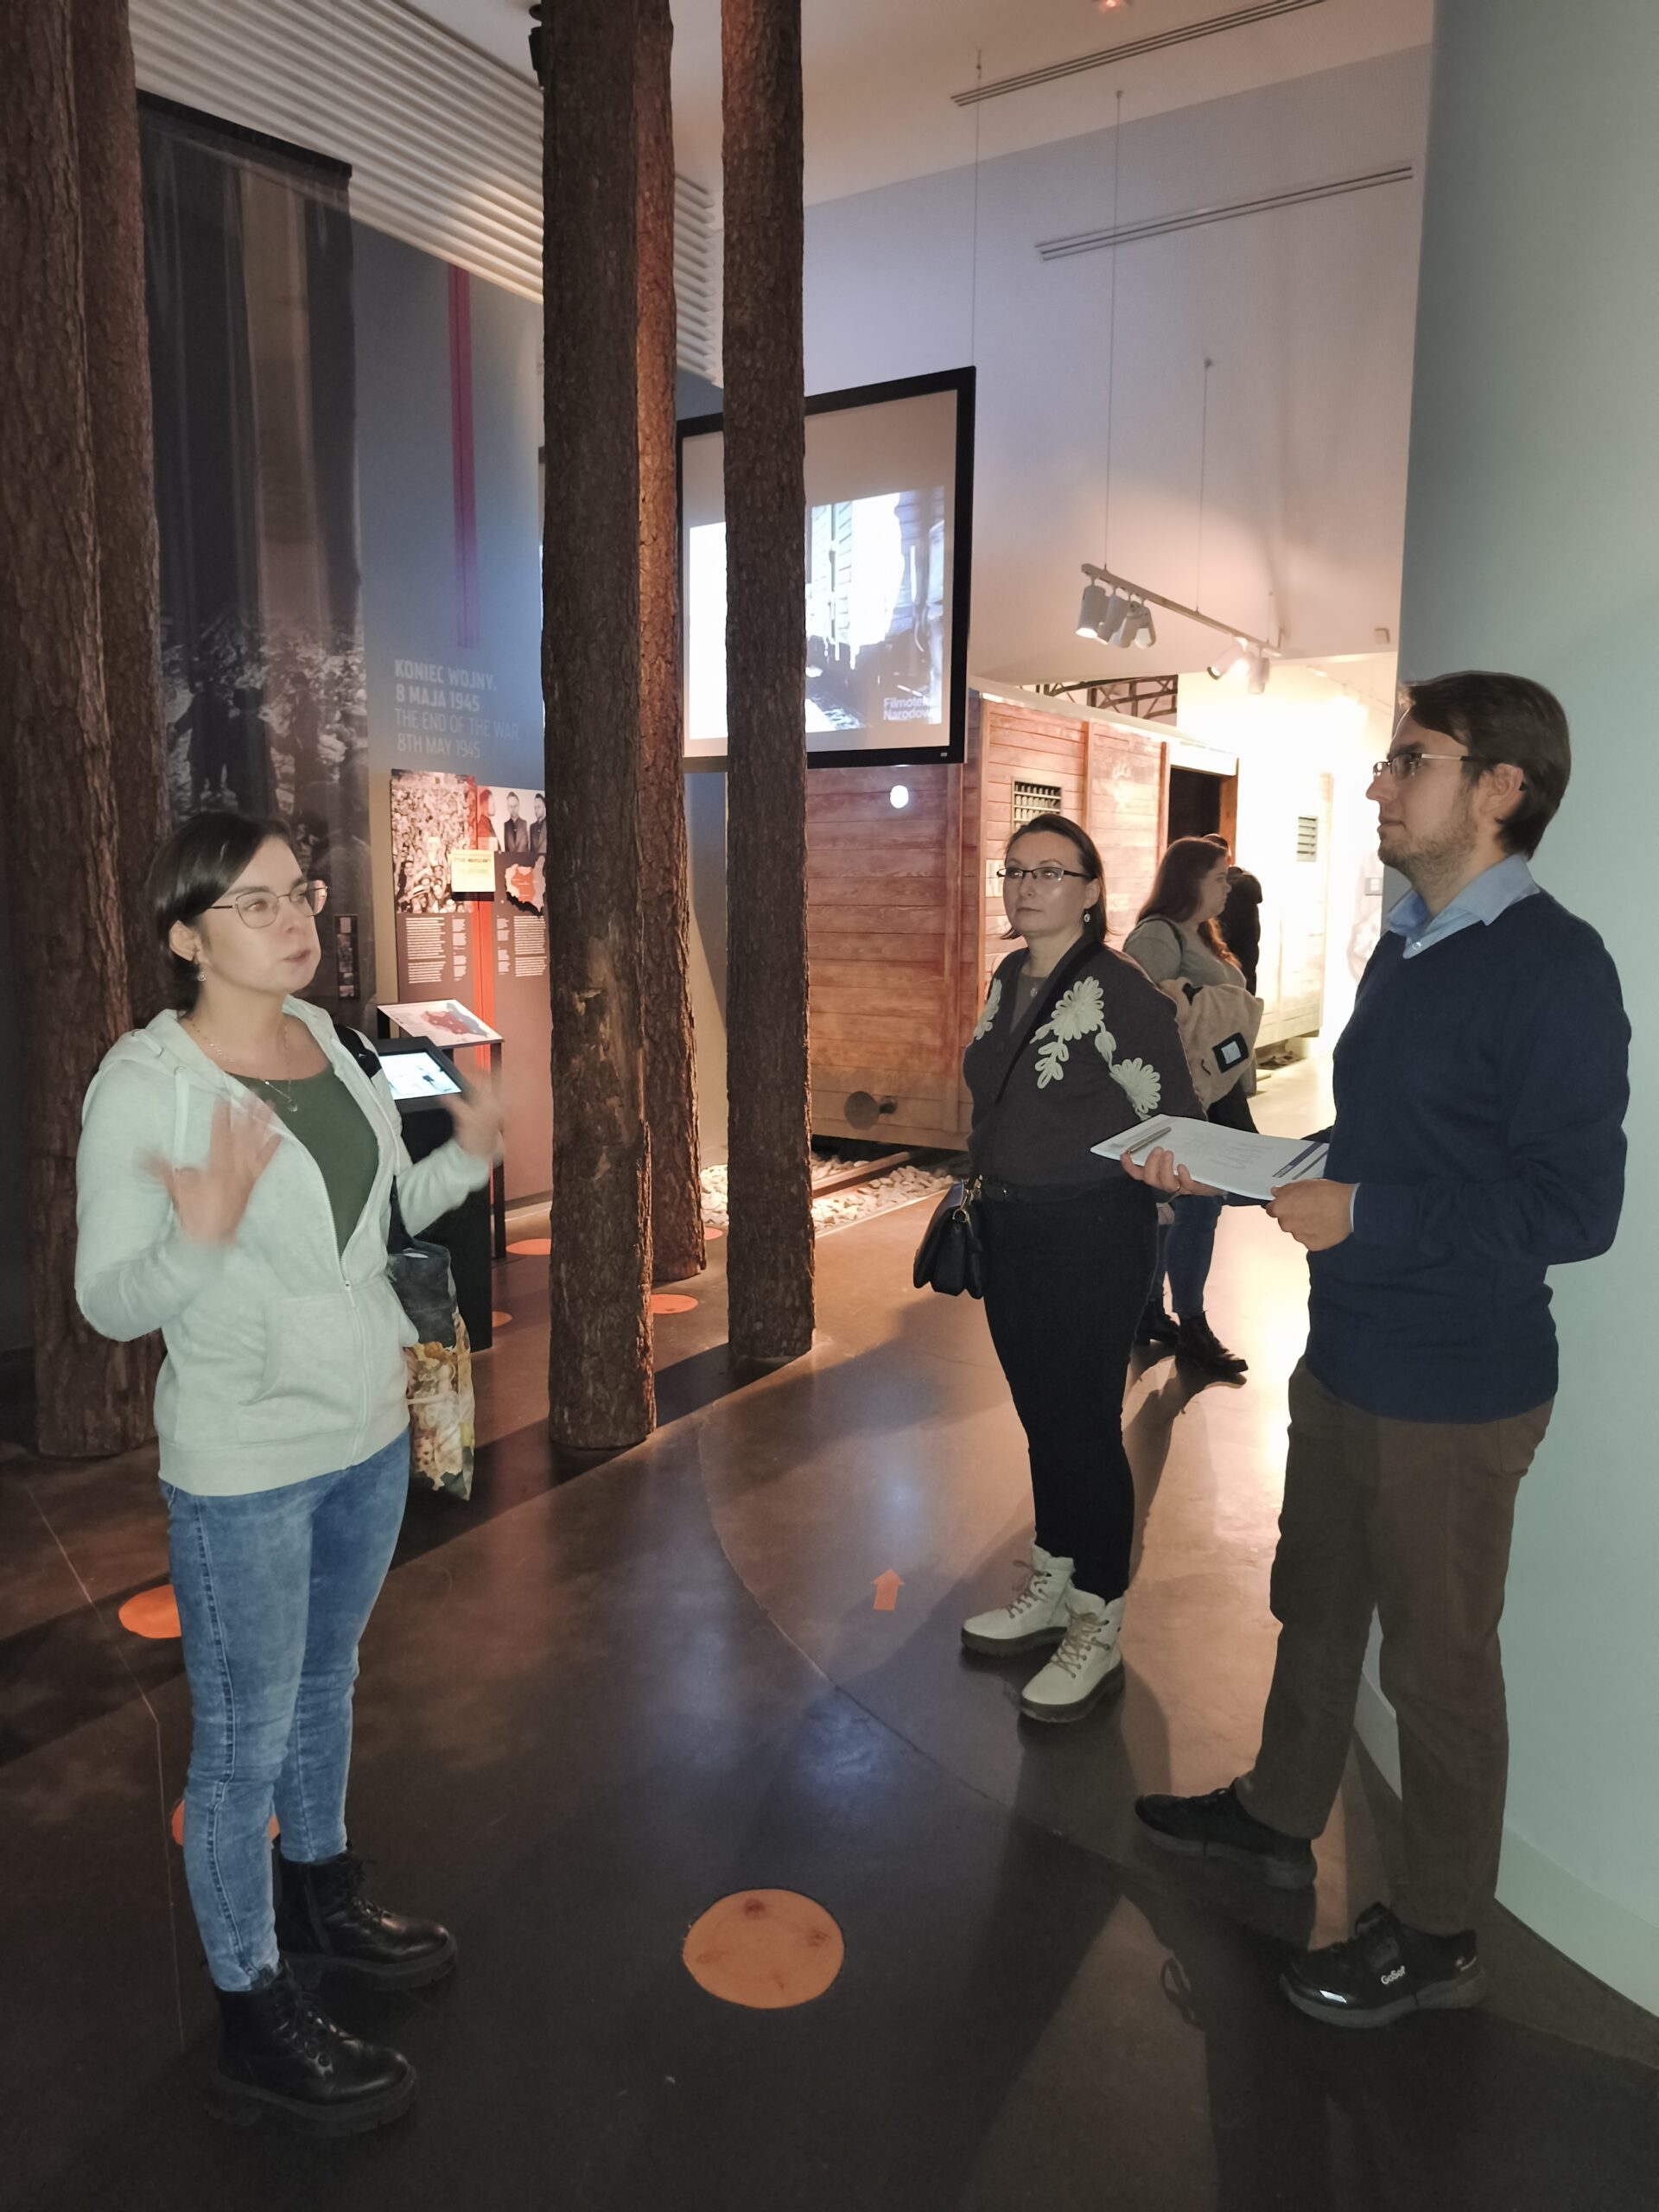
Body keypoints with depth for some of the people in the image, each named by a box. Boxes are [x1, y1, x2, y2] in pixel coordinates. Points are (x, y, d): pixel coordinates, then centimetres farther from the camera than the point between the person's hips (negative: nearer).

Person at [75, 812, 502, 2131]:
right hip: (243, 1470, -7)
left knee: (327, 1684, 24)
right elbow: (109, 1303, -17)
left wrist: (464, 1161, -2)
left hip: (369, 1433, 7)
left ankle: (322, 1898, 47)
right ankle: (257, 2026, 27)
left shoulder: (321, 1034, 2)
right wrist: (200, 1238, -35)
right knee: (245, 1741, 8)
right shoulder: (144, 1082, -18)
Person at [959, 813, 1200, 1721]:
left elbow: (1173, 1121, -13)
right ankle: (1051, 1587, 36)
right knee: (1040, 1414, 18)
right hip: (1009, 1231, 8)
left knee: (1084, 1425, 2)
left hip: (1090, 1239, -8)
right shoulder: (1007, 980, 9)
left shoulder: (1116, 990, -16)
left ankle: (1098, 1627, 19)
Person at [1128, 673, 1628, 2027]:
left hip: (1451, 1397, -8)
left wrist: (1359, 1215, -26)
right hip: (1346, 1359, 8)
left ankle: (1439, 1937, 31)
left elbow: (1573, 1206, -23)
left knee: (1438, 1662, 9)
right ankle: (1280, 1817, 45)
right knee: (1316, 1606, 23)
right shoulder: (1407, 950, 8)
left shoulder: (1549, 967, -20)